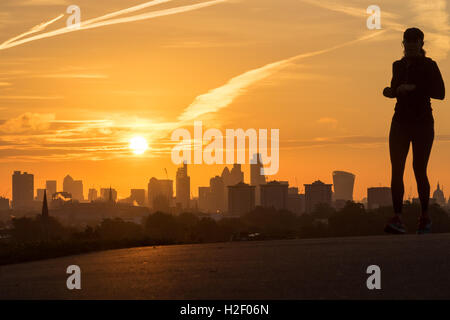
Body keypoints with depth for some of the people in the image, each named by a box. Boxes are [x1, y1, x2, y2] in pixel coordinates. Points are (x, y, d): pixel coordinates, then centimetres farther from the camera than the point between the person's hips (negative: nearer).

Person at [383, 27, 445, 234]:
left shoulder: (429, 66, -3)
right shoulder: (398, 66, 13)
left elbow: (440, 93, -11)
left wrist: (414, 88, -21)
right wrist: (389, 92, 4)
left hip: (422, 124, -4)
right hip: (400, 123, 4)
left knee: (419, 171, -2)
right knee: (396, 171, -10)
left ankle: (425, 217, 17)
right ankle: (397, 219, -16)